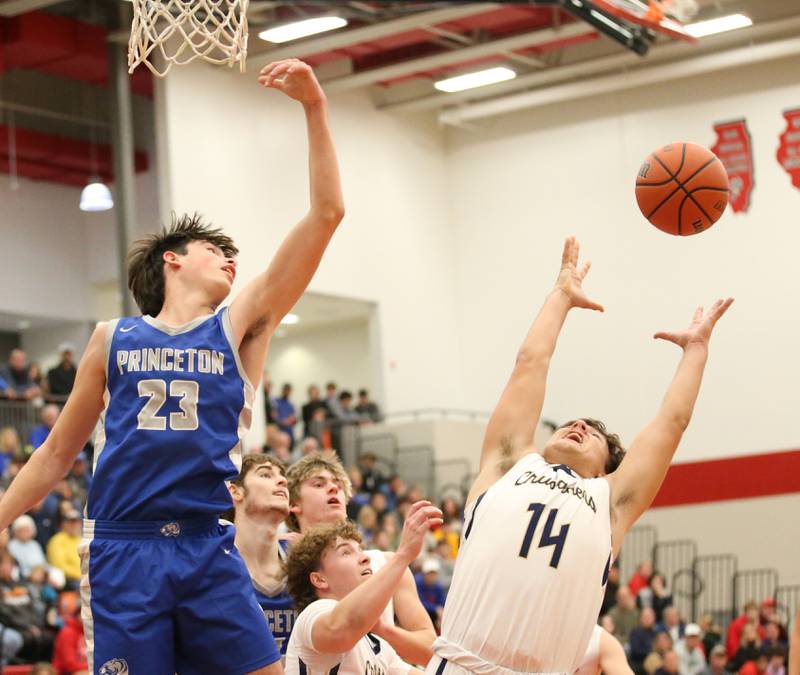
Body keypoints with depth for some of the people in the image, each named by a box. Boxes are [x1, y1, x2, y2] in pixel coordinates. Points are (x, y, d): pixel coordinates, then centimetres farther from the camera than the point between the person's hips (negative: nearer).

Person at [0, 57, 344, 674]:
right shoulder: (114, 340, 12)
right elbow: (58, 453, 19)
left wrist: (315, 108, -2)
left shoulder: (240, 327, 10)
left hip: (209, 551, 0)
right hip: (123, 551, 0)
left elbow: (326, 215, 2)